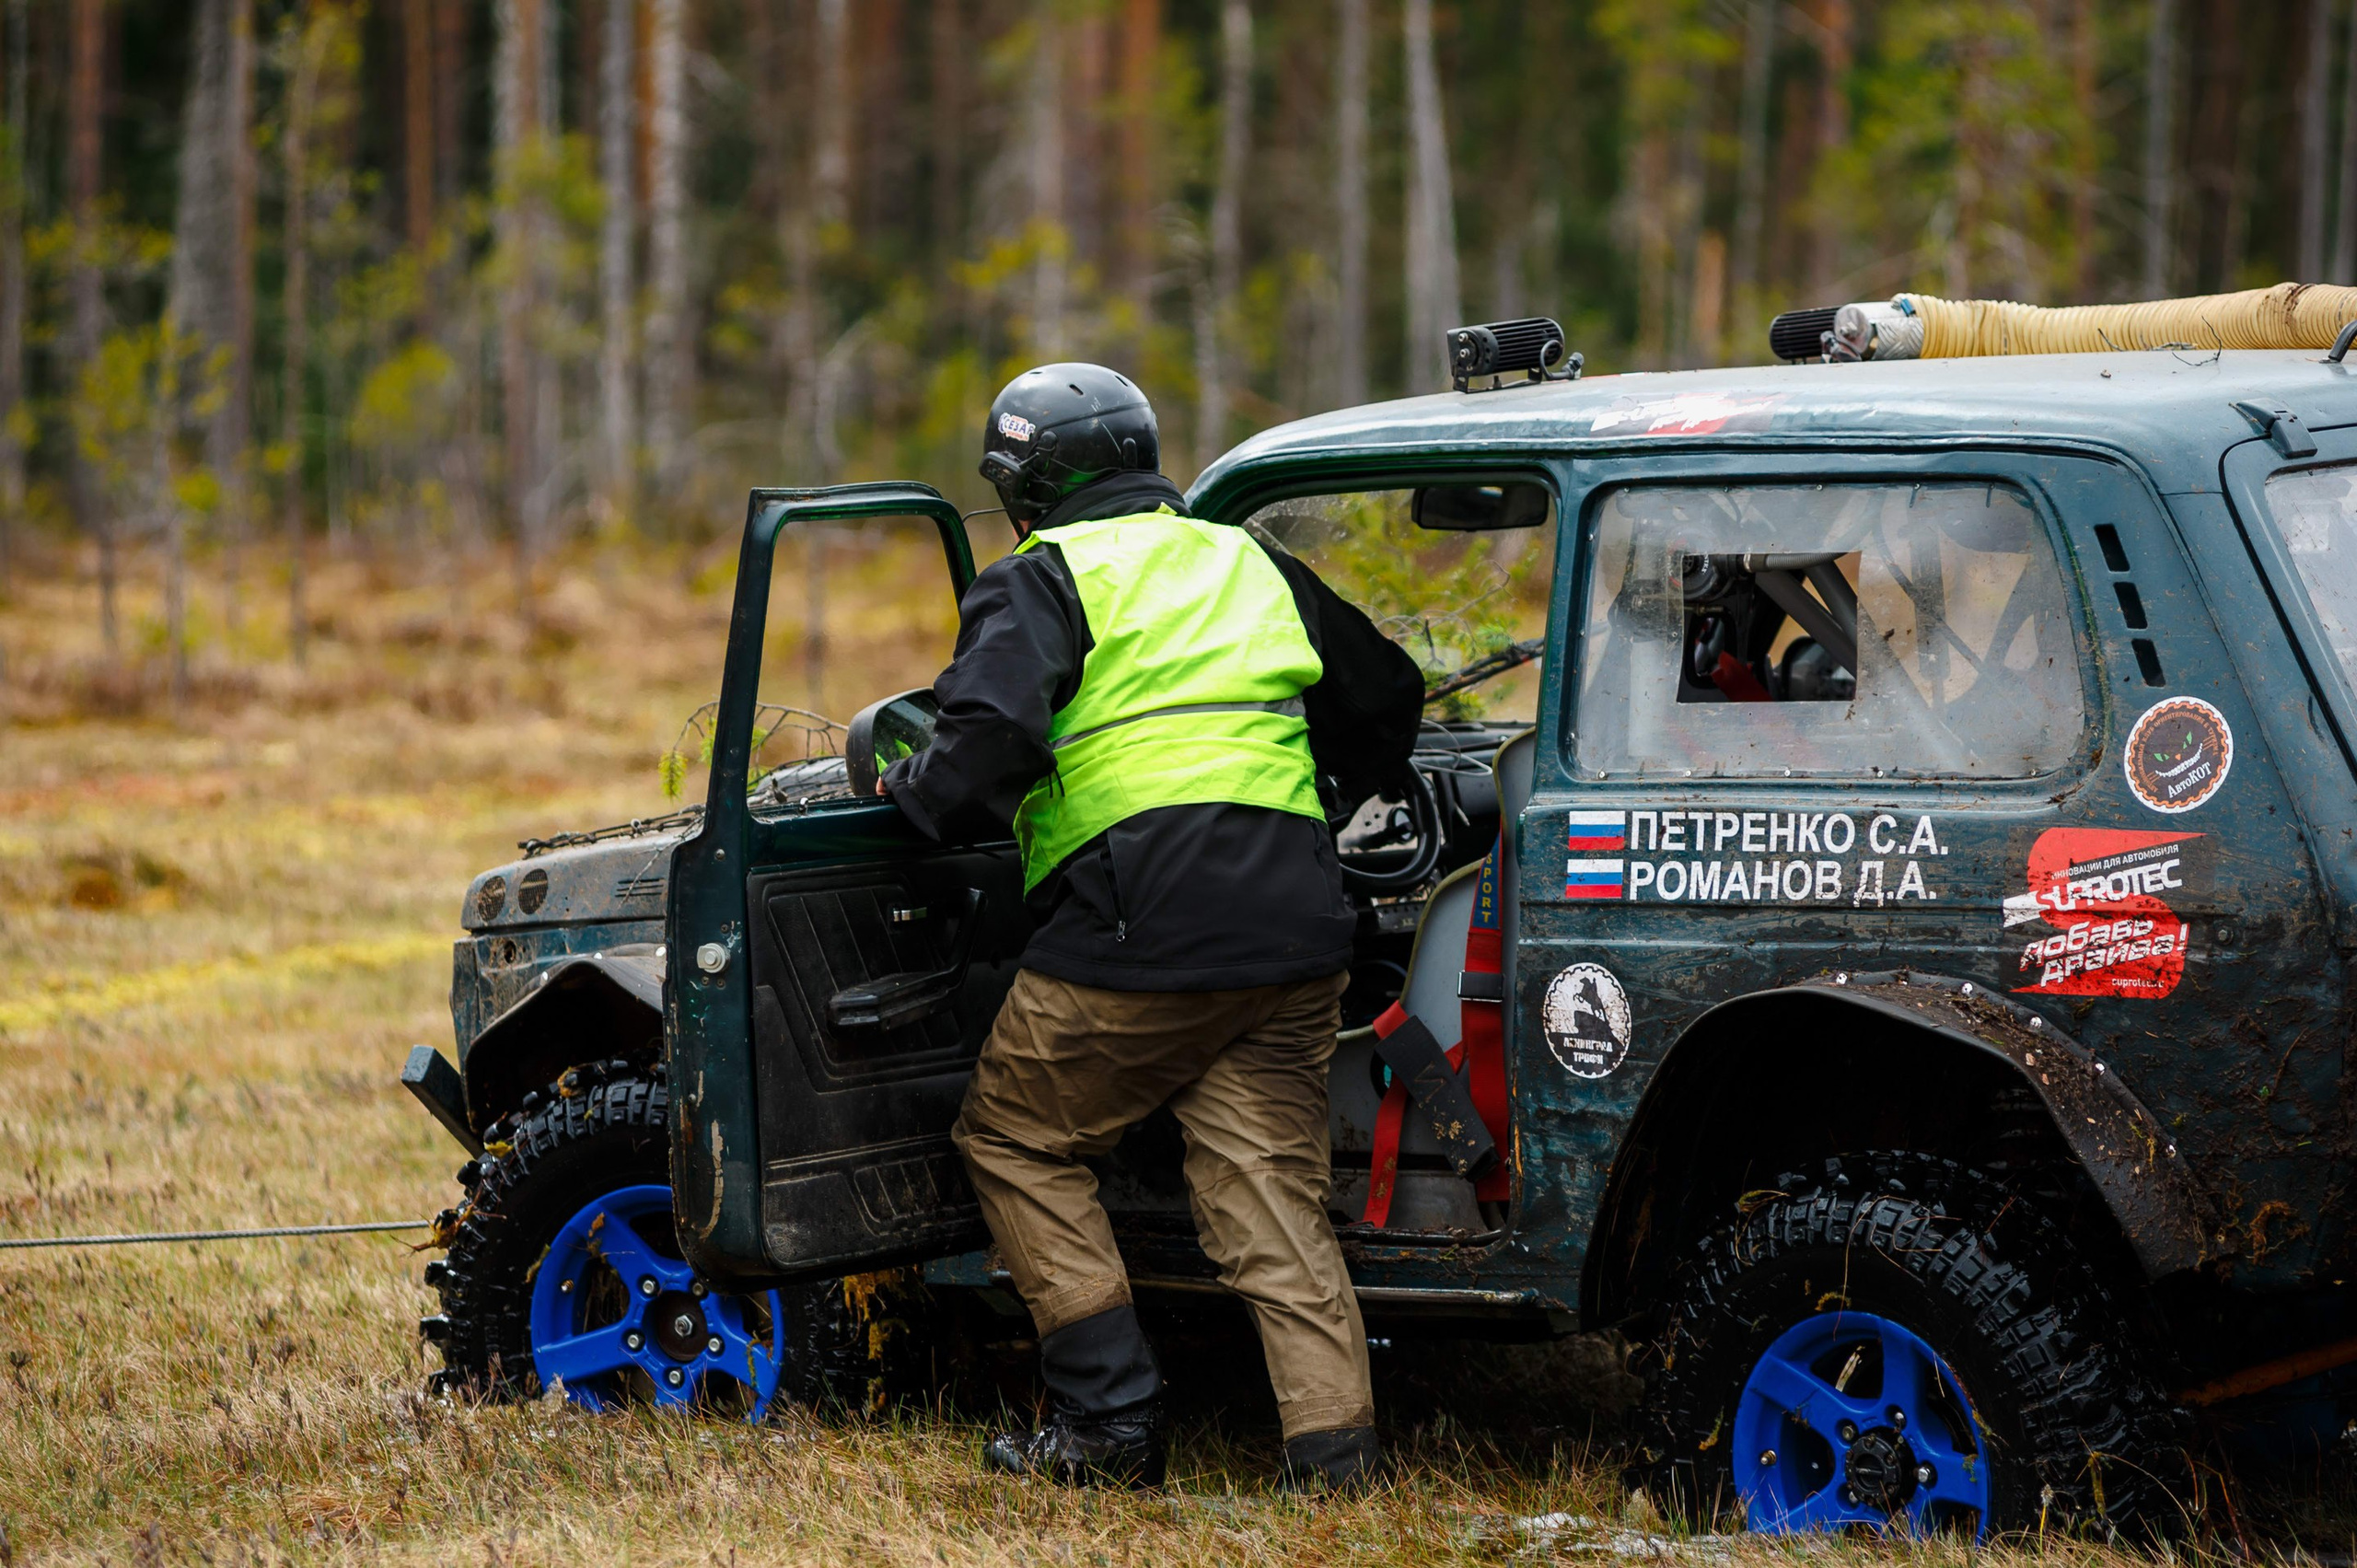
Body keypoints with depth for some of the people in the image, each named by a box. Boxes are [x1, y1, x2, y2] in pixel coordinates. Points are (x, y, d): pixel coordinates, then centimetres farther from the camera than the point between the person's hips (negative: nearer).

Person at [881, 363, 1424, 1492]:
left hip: (1141, 926, -6)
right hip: (1293, 930, 6)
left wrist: (910, 790, 4)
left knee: (1014, 1143, 10)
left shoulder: (1042, 581, 2)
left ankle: (1113, 1423, 4)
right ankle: (1335, 1444, -7)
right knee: (1267, 1181, 6)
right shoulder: (1249, 564, 23)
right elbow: (1386, 699, 32)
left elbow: (988, 742, -15)